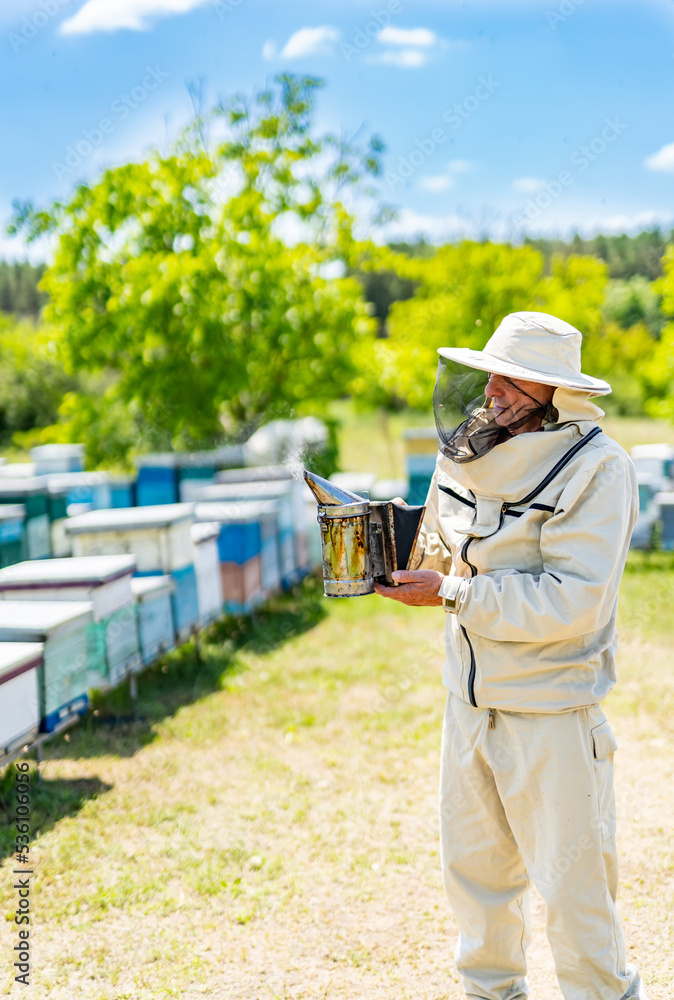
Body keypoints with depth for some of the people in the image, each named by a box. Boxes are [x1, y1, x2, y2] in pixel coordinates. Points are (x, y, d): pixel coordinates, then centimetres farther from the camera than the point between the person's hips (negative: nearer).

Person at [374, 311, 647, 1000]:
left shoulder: (594, 466, -16)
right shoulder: (467, 450, 4)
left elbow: (571, 600, -23)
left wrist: (451, 594, -21)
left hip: (552, 712, -6)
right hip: (469, 698, 7)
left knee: (571, 882, 3)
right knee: (471, 866, 17)